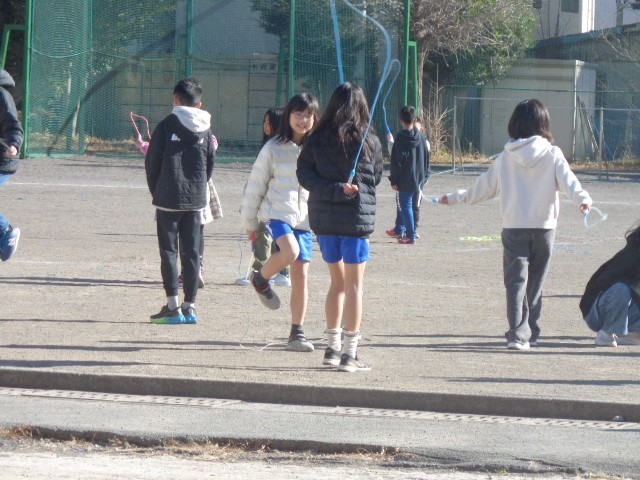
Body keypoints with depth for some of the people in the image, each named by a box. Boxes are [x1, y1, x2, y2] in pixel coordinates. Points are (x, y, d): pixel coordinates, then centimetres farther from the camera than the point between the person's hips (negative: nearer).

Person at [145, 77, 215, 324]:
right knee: (192, 252, 7)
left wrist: (155, 191, 11)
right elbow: (210, 165, 8)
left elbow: (152, 162, -4)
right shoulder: (206, 130, 4)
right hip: (196, 201, 3)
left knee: (169, 250, 1)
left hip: (168, 199, -3)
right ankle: (189, 306, 6)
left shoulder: (166, 126, -7)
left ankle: (173, 306, -6)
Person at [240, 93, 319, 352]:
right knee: (289, 251, -31)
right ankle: (261, 279, -1)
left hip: (304, 218, 3)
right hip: (276, 212, -3)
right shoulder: (274, 148, 1)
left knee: (301, 275, 1)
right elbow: (256, 184, 7)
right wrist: (249, 222, 11)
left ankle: (297, 333, 10)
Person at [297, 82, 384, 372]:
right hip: (356, 217, -4)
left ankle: (332, 347, 19)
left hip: (323, 217, 4)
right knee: (353, 284, 2)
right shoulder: (368, 141, -6)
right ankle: (349, 354, 0)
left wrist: (334, 190, -12)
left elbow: (304, 174, -6)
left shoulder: (317, 139, 1)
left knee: (337, 281, 18)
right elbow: (376, 177, 4)